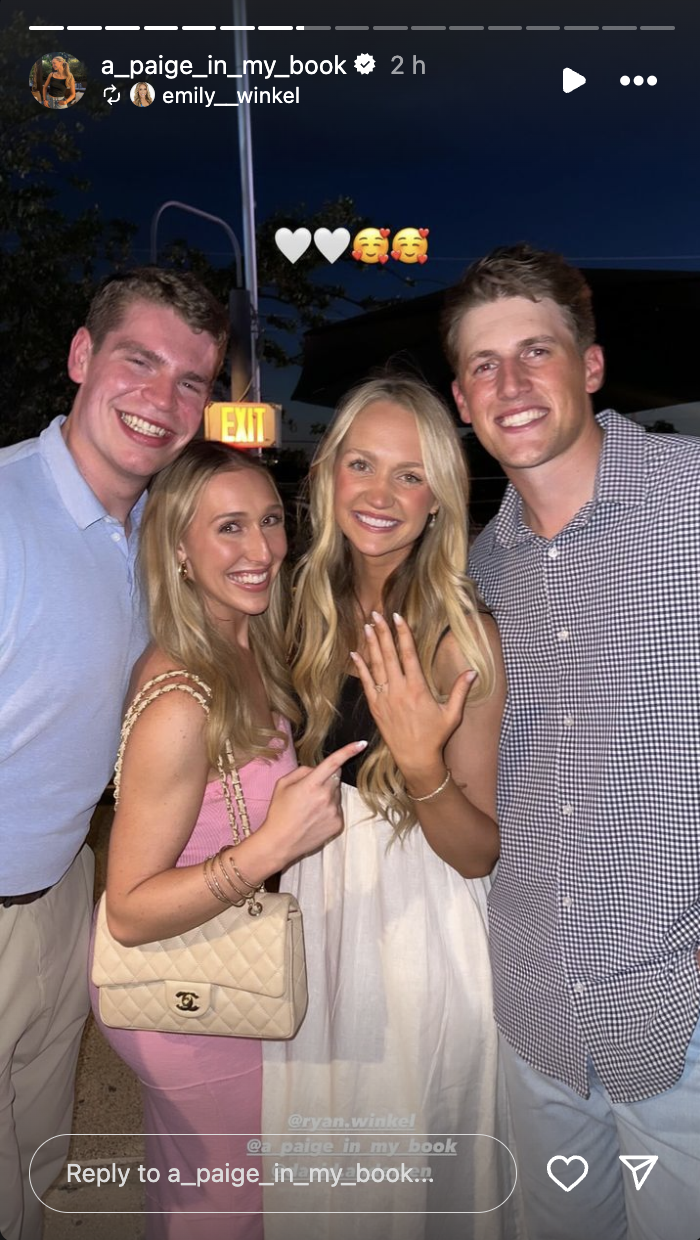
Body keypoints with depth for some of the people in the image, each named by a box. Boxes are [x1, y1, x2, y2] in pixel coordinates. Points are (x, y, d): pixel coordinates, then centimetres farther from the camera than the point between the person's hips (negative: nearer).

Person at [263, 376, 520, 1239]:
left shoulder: (463, 636, -18)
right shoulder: (308, 603, -3)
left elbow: (480, 854, -17)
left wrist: (421, 764, -31)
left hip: (415, 932, -4)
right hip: (312, 915, 5)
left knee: (405, 1171, 17)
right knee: (312, 1158, 24)